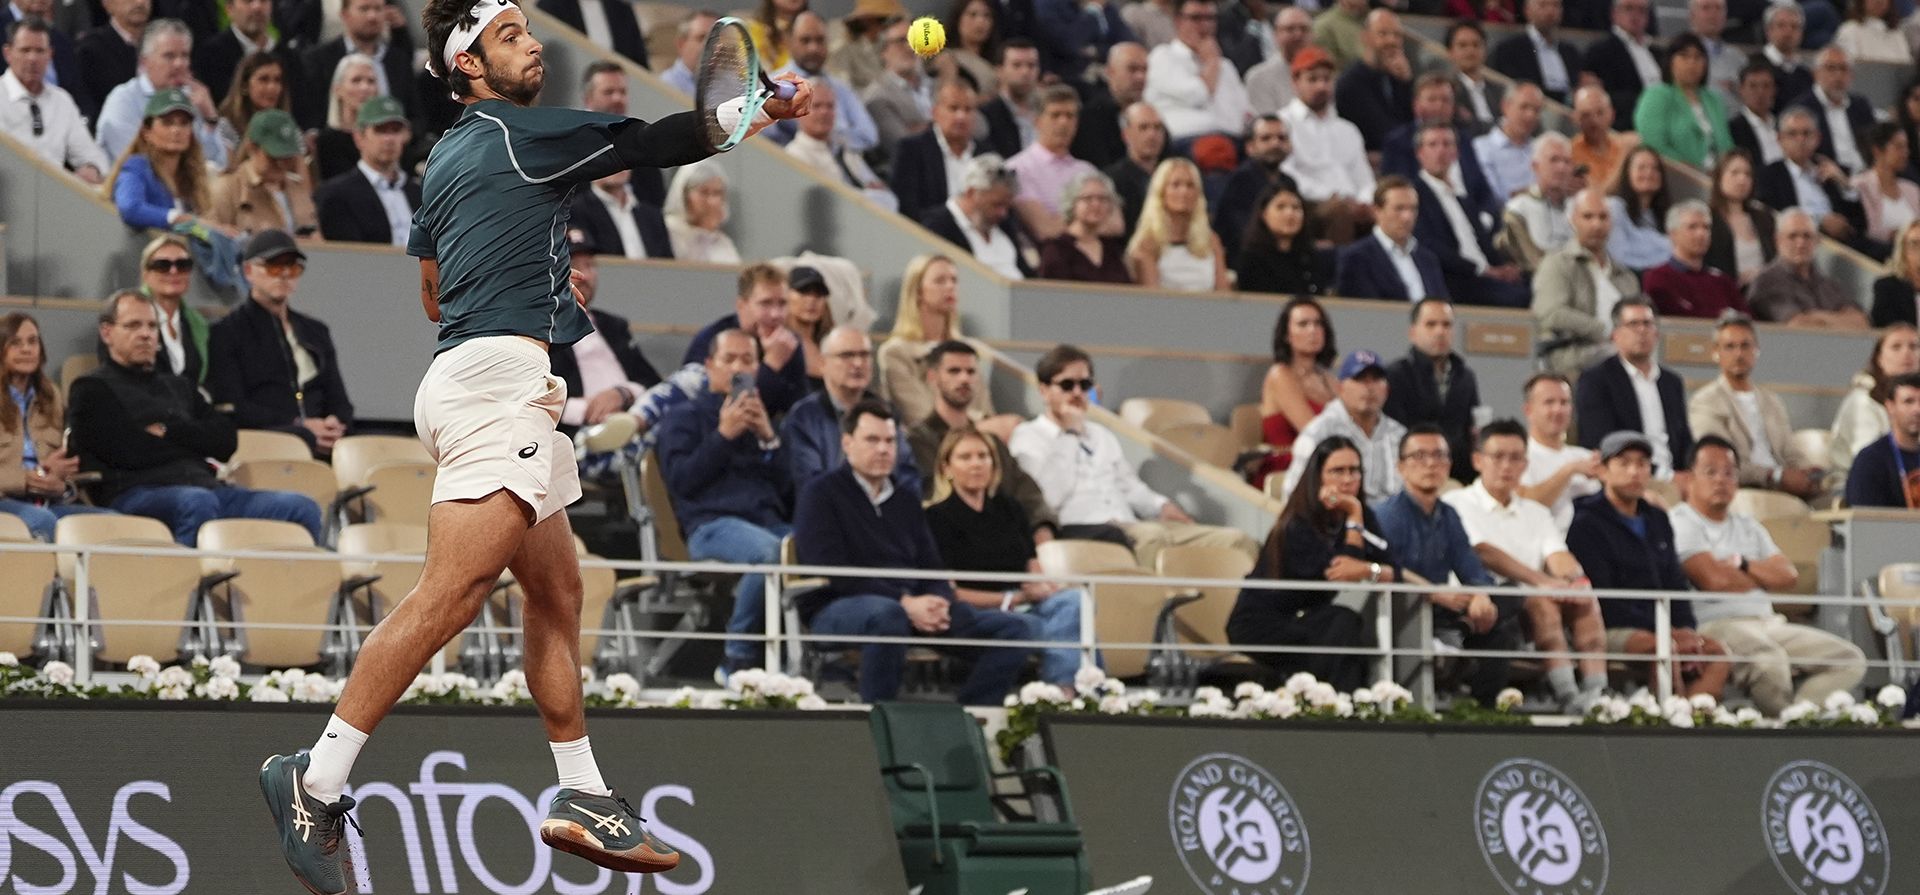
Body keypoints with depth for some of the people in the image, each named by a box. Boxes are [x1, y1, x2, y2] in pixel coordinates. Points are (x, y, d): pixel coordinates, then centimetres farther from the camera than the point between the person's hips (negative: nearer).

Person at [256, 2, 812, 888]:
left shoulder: (448, 157, 20)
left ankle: (582, 799, 15)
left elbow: (432, 293, 30)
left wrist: (542, 282, 39)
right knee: (453, 590, -19)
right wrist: (772, 109, 7)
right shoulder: (519, 135, -6)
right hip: (500, 375, -11)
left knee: (557, 590, 13)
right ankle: (316, 781, -24)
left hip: (466, 374, 11)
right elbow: (656, 143, -4)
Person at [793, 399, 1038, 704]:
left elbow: (932, 566, 18)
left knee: (1020, 629, -8)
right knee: (887, 615, -44)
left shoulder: (906, 499, 24)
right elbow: (834, 574, -10)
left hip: (913, 608, 7)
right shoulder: (821, 494, 3)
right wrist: (905, 603, -20)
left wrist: (937, 604, -8)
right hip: (836, 608, -7)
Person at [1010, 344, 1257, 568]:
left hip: (1130, 526, 7)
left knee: (1235, 540, -14)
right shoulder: (1027, 438, 8)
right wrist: (1071, 433, 0)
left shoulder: (1101, 435, 30)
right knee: (1151, 536, -41)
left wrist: (1161, 506, 10)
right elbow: (1051, 496, -8)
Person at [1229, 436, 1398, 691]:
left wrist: (1368, 570, -32)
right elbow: (1338, 576, -26)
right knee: (1343, 625, -31)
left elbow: (1394, 573, -9)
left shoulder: (1363, 517, 0)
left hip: (1307, 622, 6)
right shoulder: (1297, 527, -19)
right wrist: (1354, 518, -24)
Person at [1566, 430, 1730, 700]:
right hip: (1610, 630, -7)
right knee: (1664, 650, -34)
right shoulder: (1588, 524, -3)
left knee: (1715, 650, -17)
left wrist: (1686, 630, -4)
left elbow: (1675, 584, 19)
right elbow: (1603, 599, -11)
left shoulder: (1657, 520, 20)